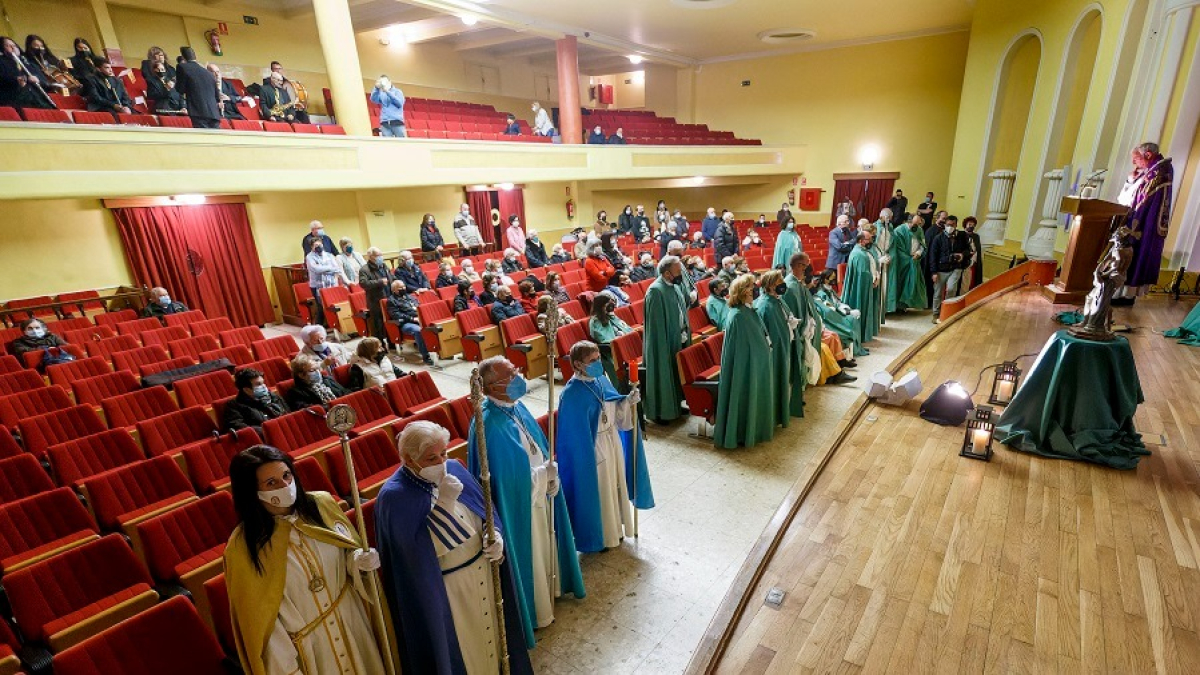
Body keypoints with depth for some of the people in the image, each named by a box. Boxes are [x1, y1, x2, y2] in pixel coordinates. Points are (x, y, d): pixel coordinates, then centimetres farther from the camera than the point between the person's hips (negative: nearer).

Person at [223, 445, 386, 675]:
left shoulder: (321, 503, -12)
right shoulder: (243, 546, -19)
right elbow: (259, 613, -11)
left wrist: (359, 561, -19)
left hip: (351, 620, 3)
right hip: (303, 647, -3)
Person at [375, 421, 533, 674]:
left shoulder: (454, 469, -6)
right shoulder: (395, 496, -23)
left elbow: (484, 509, 4)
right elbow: (421, 551, -28)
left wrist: (494, 535, -14)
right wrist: (444, 503, -32)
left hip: (482, 572, 6)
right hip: (443, 590, -5)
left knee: (488, 632, 25)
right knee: (461, 649, 15)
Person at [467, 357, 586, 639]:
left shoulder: (515, 406, -5)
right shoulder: (490, 425, -32)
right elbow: (510, 478, -28)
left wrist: (551, 475, -7)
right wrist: (545, 473, -17)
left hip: (538, 494, 8)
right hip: (518, 505, -8)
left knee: (544, 546, 28)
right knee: (528, 555, 15)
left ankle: (549, 590, 53)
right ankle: (534, 610, 41)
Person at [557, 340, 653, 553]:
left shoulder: (602, 379, -2)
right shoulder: (572, 394, -24)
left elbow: (616, 410, 7)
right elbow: (575, 434, -20)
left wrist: (629, 401, -12)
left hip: (613, 441, 8)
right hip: (591, 448, -7)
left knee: (615, 485, 22)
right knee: (597, 491, 11)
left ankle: (614, 529, 45)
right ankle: (598, 537, 34)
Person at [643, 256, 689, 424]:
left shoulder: (673, 286, 7)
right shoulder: (656, 290, -21)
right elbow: (656, 323, -22)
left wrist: (686, 332, 9)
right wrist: (665, 346, -21)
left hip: (678, 338, 9)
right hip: (664, 342, -9)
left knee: (676, 374, 19)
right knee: (663, 376, 4)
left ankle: (675, 405, 35)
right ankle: (659, 412, 19)